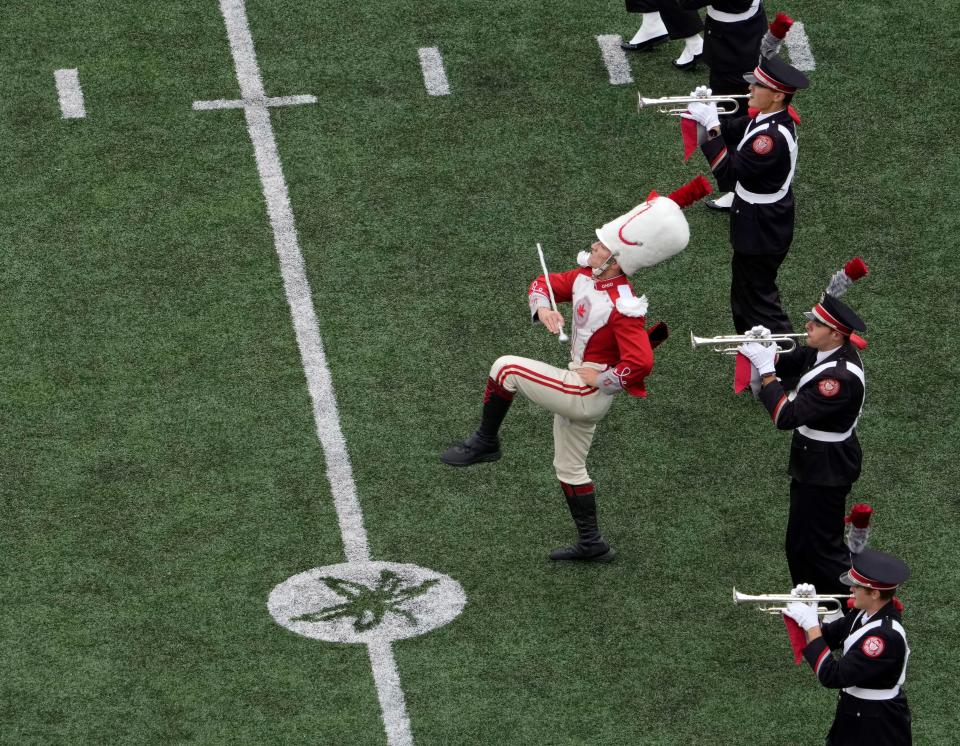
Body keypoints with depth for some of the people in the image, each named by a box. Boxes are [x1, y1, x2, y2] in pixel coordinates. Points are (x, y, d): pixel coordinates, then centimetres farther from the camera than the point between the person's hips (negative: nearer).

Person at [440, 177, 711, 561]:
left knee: (506, 368, -11)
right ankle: (591, 544, 34)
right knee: (569, 468, 22)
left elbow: (640, 364, -35)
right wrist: (542, 307, -13)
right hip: (577, 389, 9)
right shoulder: (586, 276, -3)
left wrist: (601, 380, -22)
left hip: (588, 394, -9)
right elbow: (544, 283, 8)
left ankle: (485, 442, 5)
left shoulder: (623, 308, -28)